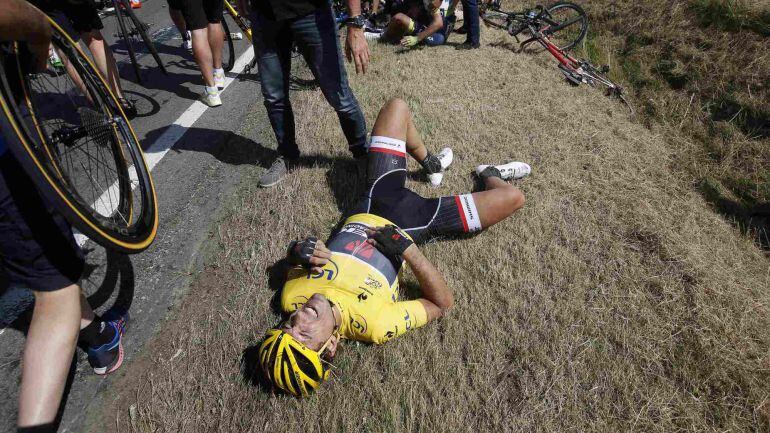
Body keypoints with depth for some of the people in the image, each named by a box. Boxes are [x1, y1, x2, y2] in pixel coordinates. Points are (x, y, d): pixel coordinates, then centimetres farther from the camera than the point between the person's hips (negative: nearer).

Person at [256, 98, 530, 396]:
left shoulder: (291, 297, -23)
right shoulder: (372, 325, -34)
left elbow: (293, 255, 0)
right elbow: (442, 305, -22)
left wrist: (299, 252, -26)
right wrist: (407, 248, -34)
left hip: (369, 211, 4)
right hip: (408, 225, -4)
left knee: (397, 107, 4)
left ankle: (430, 163, 32)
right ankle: (489, 175, 33)